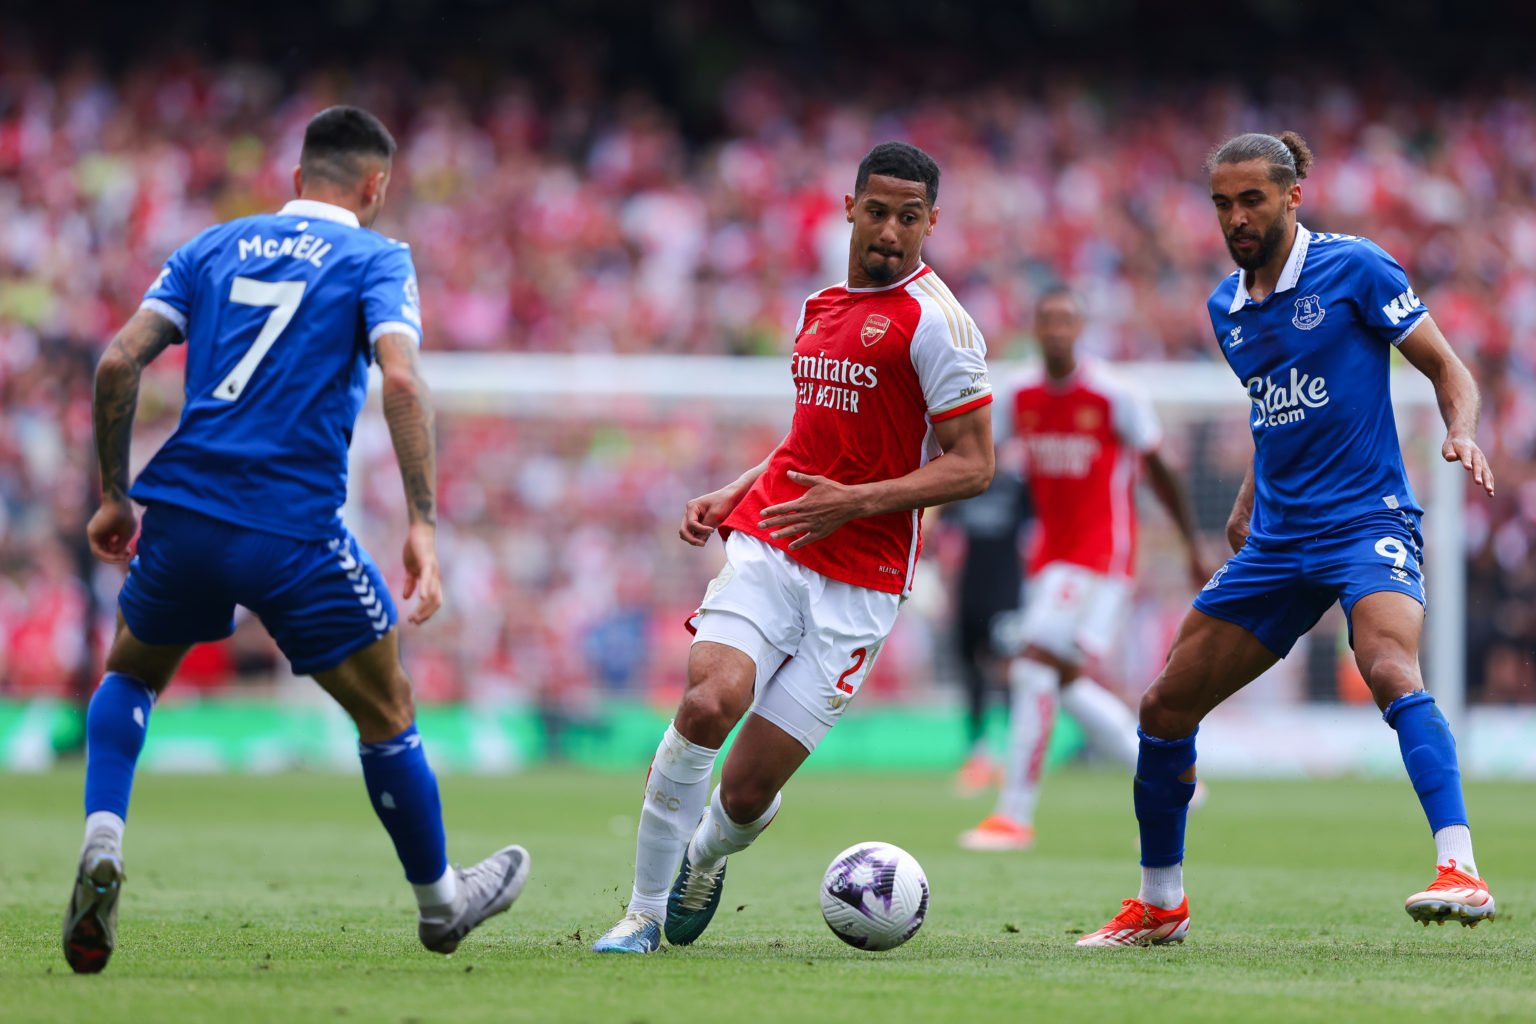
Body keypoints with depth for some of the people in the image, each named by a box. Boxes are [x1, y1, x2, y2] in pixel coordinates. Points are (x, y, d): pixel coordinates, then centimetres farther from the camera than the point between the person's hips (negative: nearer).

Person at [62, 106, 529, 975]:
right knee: (388, 711, 15)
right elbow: (401, 379, -13)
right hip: (295, 528, -4)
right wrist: (423, 524, -15)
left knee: (132, 673, 28)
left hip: (183, 511, 4)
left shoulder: (212, 249, 15)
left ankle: (101, 844, 3)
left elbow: (120, 363, 6)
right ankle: (440, 899, 30)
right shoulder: (375, 259, 4)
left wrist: (115, 496, 15)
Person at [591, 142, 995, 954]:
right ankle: (644, 911, -11)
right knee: (707, 703, -24)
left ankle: (702, 857, 32)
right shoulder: (818, 308, 15)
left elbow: (972, 466, -9)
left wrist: (855, 502, -19)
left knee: (747, 790, -5)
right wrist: (733, 495, 14)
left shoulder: (934, 320, -6)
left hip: (860, 581, -4)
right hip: (769, 545, 4)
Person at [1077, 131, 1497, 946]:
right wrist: (1249, 500, 16)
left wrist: (1461, 436, -23)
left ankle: (1460, 871, -39)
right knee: (1166, 706, 5)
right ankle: (1158, 904, 22)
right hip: (1276, 538, 7)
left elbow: (1448, 372, -3)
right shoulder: (1226, 308, 12)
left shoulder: (1353, 268, -6)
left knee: (1389, 670, -34)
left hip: (1368, 521, -7)